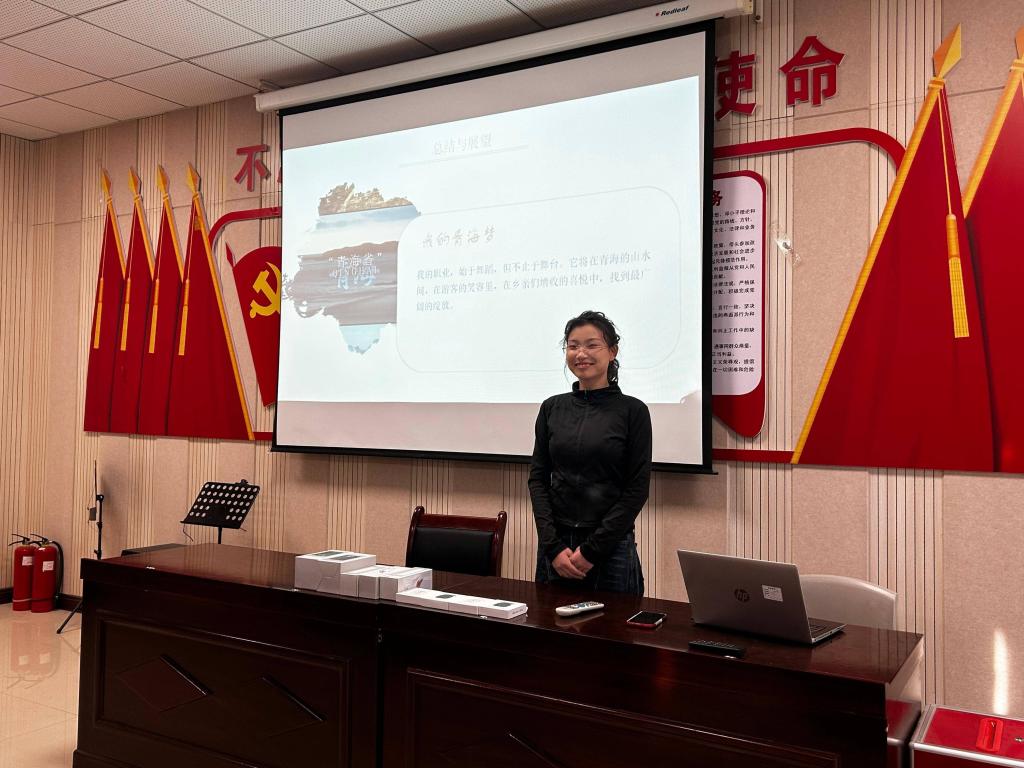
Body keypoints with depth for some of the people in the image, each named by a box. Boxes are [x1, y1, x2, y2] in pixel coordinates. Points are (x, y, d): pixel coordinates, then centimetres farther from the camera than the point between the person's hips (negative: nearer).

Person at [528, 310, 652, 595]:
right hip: (556, 547, 3)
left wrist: (592, 550, -10)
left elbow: (638, 488, -7)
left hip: (611, 549, -3)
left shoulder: (632, 411, -4)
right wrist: (553, 546, -7)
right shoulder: (552, 408, 6)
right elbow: (538, 478, 4)